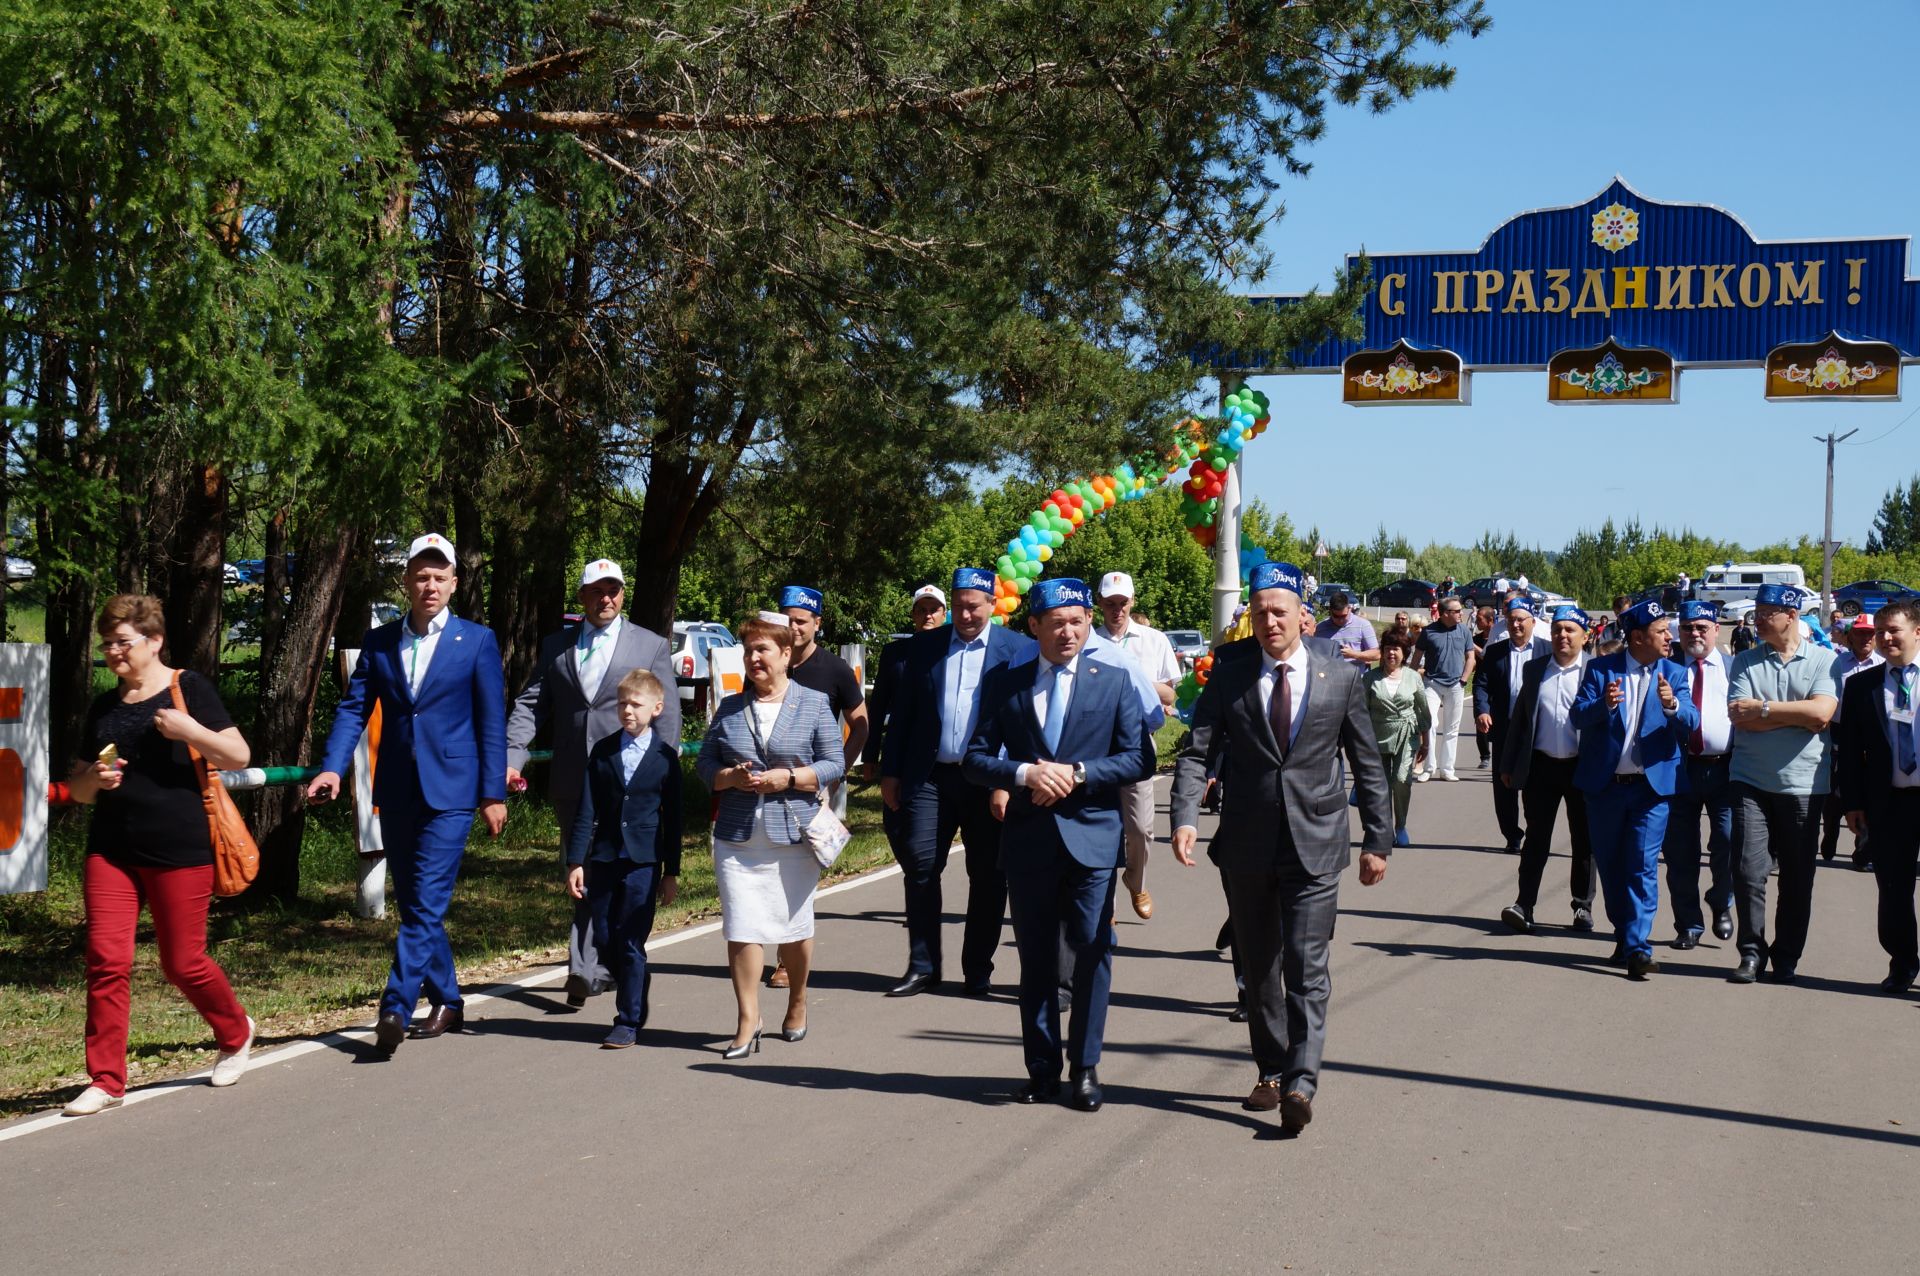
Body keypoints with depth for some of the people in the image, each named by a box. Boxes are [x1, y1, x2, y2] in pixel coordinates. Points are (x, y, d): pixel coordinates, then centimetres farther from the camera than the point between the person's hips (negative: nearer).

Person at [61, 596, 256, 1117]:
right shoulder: (103, 707, 14)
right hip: (111, 850, 5)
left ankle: (236, 1033, 31)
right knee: (106, 958, -6)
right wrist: (93, 779, -3)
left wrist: (189, 730, -20)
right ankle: (106, 1080, 1)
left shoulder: (188, 688, -1)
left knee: (183, 963, 3)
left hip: (179, 851, -4)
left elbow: (238, 756, -5)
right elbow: (78, 789, 20)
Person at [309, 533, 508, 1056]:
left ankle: (395, 1008, -14)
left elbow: (492, 721, 0)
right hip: (397, 793, 4)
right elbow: (353, 708, 4)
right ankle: (447, 1004, 25)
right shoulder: (378, 642, 9)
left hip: (450, 792, -4)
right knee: (413, 905, 11)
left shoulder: (477, 640, 0)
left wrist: (493, 793, -4)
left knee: (426, 903, -12)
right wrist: (332, 767, -12)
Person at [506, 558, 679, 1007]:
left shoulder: (652, 646, 4)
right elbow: (530, 705, 6)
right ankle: (606, 964, 24)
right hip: (571, 782, 4)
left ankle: (584, 968, -13)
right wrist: (512, 758, -10)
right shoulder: (555, 646, 11)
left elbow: (666, 717, 2)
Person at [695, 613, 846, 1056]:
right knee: (741, 928, -5)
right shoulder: (730, 708, 10)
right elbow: (704, 763, 10)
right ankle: (748, 1023, 0)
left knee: (794, 927, 8)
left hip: (794, 835, -2)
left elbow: (835, 764, 0)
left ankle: (797, 1003, 30)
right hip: (737, 836, 2)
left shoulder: (814, 704, 2)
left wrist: (789, 779, -14)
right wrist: (730, 778, -10)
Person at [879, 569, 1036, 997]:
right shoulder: (923, 646, 8)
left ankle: (977, 970, 16)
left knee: (988, 876, 5)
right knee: (919, 864, -3)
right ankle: (922, 966, 7)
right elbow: (901, 712, 11)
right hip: (930, 776, 2)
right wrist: (891, 772, 7)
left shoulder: (1018, 649, 0)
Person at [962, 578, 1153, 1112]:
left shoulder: (1114, 681, 4)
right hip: (1029, 839, 2)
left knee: (1092, 953, -4)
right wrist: (1023, 774, -15)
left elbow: (1139, 758, -1)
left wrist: (1077, 774, -14)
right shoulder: (1004, 683, 7)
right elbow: (976, 757, 4)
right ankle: (1042, 1069, 18)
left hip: (1092, 837, -1)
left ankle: (1084, 1068, 7)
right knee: (1036, 959, 8)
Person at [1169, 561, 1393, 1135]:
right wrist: (1185, 817, -20)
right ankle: (1271, 1072, 25)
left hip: (1315, 845, -2)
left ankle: (1300, 1083, -13)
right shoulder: (1228, 678, 2)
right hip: (1247, 846, 2)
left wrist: (1378, 840, 4)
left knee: (1306, 967, -10)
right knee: (1258, 968, 12)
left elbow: (1368, 765, 7)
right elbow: (1197, 753, -3)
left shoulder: (1341, 677, 2)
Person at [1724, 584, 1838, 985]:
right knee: (1748, 869, -6)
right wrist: (1798, 715, -10)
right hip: (1751, 781, 1)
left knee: (1798, 877, 6)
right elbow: (1740, 718, -7)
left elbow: (1821, 713, -14)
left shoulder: (1823, 660, 1)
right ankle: (1752, 952, 6)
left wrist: (1765, 708, -10)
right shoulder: (1746, 662, 6)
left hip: (1803, 783, -1)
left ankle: (1786, 958, 18)